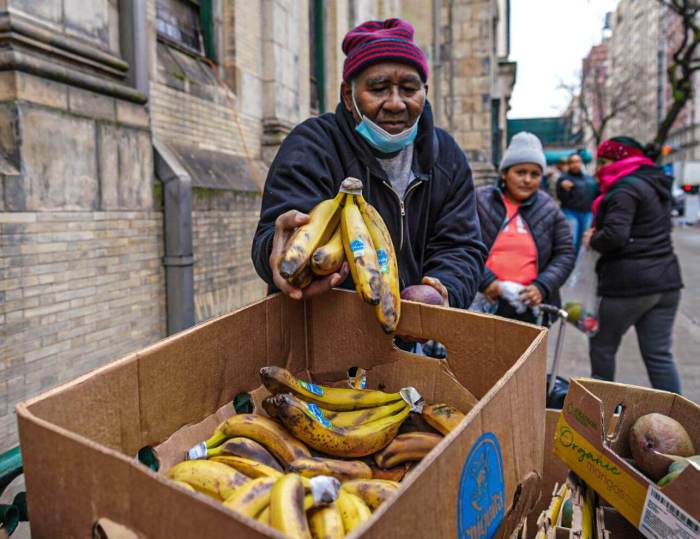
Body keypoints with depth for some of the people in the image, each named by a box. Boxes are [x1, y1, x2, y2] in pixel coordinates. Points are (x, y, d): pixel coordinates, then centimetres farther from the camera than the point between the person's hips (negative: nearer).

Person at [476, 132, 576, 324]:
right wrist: (484, 280, -16)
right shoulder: (479, 201, -1)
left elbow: (565, 254, 8)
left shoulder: (549, 209, 6)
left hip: (531, 307, 2)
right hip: (485, 303, -2)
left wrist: (543, 286, -8)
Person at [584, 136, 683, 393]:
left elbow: (614, 236, -24)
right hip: (666, 279, 8)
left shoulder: (625, 188, -12)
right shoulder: (654, 185, 17)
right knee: (659, 355, 10)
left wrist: (592, 239, -3)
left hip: (630, 283, -8)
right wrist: (600, 233, 8)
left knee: (602, 347, 9)